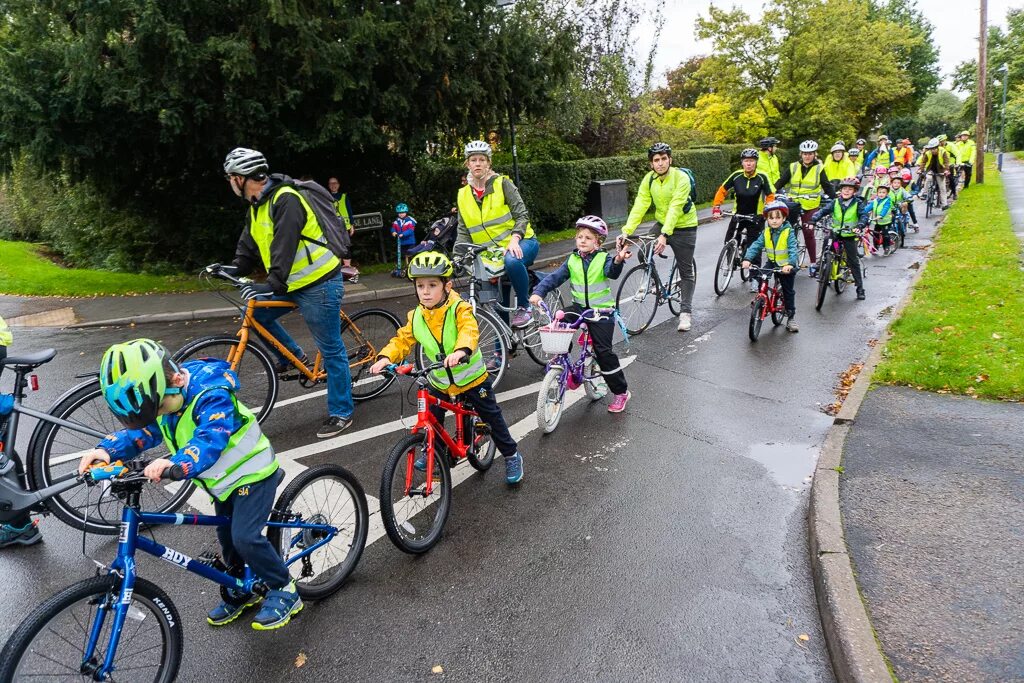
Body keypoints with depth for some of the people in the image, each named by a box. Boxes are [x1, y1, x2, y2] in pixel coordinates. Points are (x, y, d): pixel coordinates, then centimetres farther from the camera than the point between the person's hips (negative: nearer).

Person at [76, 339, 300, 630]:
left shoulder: (212, 396, -33)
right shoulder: (162, 396, -7)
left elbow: (210, 441, -45)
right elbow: (140, 432, -7)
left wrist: (174, 464, -62)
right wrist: (106, 449, -26)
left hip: (252, 473, -9)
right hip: (223, 479, 9)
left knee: (245, 537, -17)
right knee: (227, 537, 18)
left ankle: (284, 591, 2)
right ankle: (240, 592, 39)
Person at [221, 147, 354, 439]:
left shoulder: (285, 200, -20)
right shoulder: (258, 205, 11)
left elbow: (284, 246, -29)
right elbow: (249, 244, 14)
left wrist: (273, 285, -35)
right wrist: (234, 268, -1)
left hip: (319, 284, -9)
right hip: (293, 283, 9)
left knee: (330, 349, -1)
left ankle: (341, 412, 11)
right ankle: (293, 357, 23)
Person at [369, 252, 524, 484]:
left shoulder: (459, 309, -21)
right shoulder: (416, 317, -6)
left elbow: (470, 331, -38)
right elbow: (402, 339, -6)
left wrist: (461, 350, -60)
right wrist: (386, 357, -26)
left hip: (472, 378, -4)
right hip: (440, 382, 4)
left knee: (492, 418, 7)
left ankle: (512, 456, 26)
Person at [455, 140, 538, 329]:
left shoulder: (502, 183, -3)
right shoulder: (463, 195, 8)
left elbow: (522, 214, -9)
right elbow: (463, 232, 7)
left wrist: (514, 239, -27)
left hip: (520, 243, -5)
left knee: (511, 261, -38)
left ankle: (524, 308, -21)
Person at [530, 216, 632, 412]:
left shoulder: (603, 258, -7)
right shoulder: (572, 260, 4)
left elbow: (612, 273, -28)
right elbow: (555, 277, -1)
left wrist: (618, 261, -50)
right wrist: (538, 292, -16)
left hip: (602, 310, -4)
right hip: (579, 306, 4)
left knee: (603, 351, -8)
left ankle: (621, 392, 7)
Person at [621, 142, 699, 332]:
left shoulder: (681, 178, -23)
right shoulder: (649, 179, -9)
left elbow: (675, 208, -32)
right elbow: (640, 205, -16)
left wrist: (665, 235, -42)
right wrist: (626, 230, -28)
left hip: (683, 227, -4)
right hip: (661, 224, 4)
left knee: (686, 271, 2)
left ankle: (686, 312, 12)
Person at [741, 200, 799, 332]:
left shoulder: (788, 232, -16)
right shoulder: (766, 232, -4)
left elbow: (792, 250, -27)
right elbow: (756, 246, -14)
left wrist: (790, 264, -44)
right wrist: (747, 259, -30)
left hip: (787, 267, -3)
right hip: (772, 264, 3)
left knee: (788, 292, 7)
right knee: (759, 278, -21)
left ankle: (790, 318, 19)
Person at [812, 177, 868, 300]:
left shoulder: (858, 203, -3)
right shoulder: (835, 202, 1)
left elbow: (864, 215, -13)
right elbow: (823, 210, -9)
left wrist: (860, 225, -33)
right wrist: (813, 219, -26)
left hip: (850, 235, -2)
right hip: (835, 233, 2)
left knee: (853, 262, 1)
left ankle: (860, 288, 7)